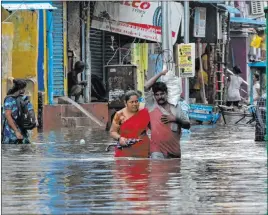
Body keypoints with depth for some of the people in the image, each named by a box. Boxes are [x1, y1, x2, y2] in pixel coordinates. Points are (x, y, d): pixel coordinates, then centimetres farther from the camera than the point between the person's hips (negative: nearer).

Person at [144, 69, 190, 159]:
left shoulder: (176, 107, 10)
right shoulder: (152, 106, 3)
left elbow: (187, 125, 10)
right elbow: (146, 87, -7)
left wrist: (175, 119, -8)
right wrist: (161, 74, -2)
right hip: (158, 150, -3)